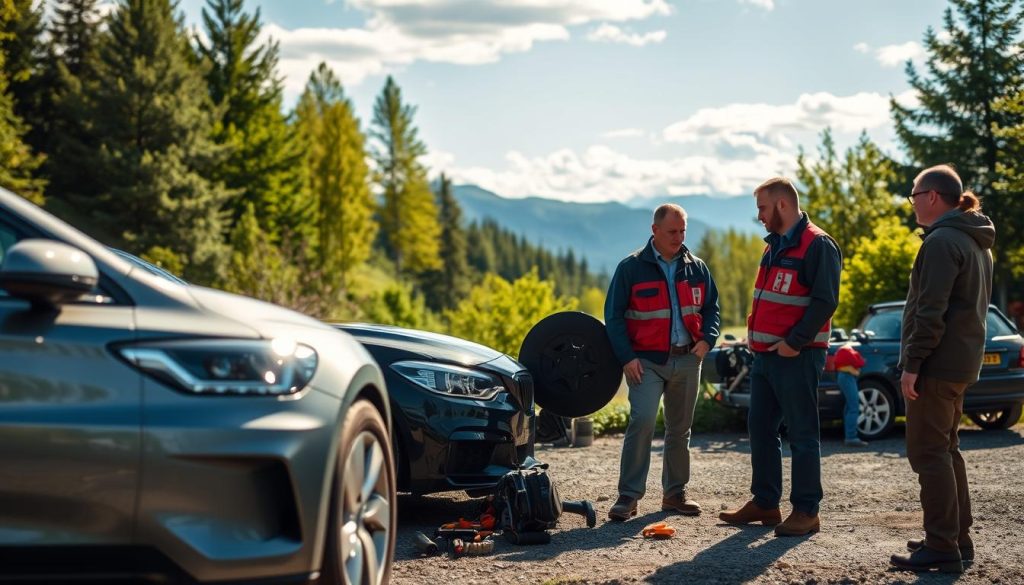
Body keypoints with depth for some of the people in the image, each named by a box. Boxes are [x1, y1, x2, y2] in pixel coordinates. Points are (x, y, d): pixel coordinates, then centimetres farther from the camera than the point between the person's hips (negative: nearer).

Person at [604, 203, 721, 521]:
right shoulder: (632, 267, -3)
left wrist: (706, 340, -4)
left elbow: (711, 307, 16)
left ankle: (675, 492, 23)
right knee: (642, 421, -18)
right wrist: (627, 357, -12)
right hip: (646, 361, -4)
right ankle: (629, 495, -12)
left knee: (680, 428, 11)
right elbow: (614, 315, -3)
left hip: (687, 360, 5)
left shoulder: (697, 268, 9)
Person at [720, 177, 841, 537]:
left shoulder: (818, 246, -11)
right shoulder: (775, 245, 18)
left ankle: (806, 511, 2)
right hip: (765, 355, 9)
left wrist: (795, 341, -20)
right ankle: (764, 503, 21)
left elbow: (825, 301, -18)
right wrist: (755, 336, 13)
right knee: (760, 429, 12)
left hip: (796, 356, -9)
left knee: (802, 434, -3)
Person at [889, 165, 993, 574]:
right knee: (946, 450, 17)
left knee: (929, 453, -7)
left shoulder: (942, 241, -16)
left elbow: (930, 311, -22)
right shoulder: (976, 243, 17)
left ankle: (942, 547, -7)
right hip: (963, 362, 10)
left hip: (938, 363, -10)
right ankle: (958, 539, 21)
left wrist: (912, 363, -19)